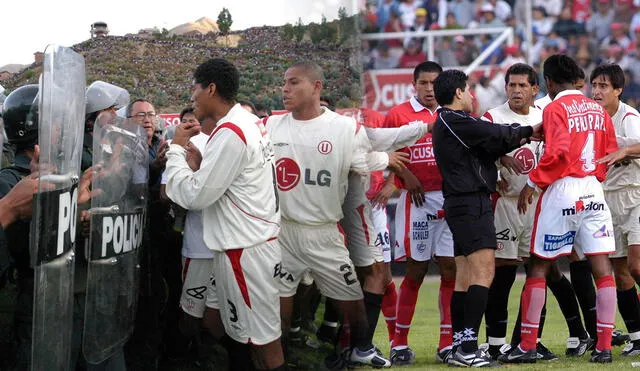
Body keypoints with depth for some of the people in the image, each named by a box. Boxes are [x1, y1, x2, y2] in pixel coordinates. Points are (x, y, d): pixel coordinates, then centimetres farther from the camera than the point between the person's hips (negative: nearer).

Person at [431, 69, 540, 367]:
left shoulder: (446, 122, 19)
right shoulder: (454, 121, -12)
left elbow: (485, 148, 14)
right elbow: (495, 135, -11)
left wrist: (518, 138, 3)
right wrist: (528, 131, 5)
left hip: (460, 205, 11)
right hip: (471, 202, -11)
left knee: (465, 276, 11)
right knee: (484, 272, -15)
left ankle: (459, 347, 12)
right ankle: (468, 347, -22)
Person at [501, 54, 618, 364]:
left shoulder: (556, 108, -8)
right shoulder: (598, 110, 10)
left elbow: (558, 153, -19)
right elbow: (611, 152, 13)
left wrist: (532, 182, -12)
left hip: (562, 190, -5)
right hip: (593, 192, 5)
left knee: (538, 267, 4)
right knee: (602, 268, 3)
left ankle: (527, 346, 4)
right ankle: (604, 347, 0)